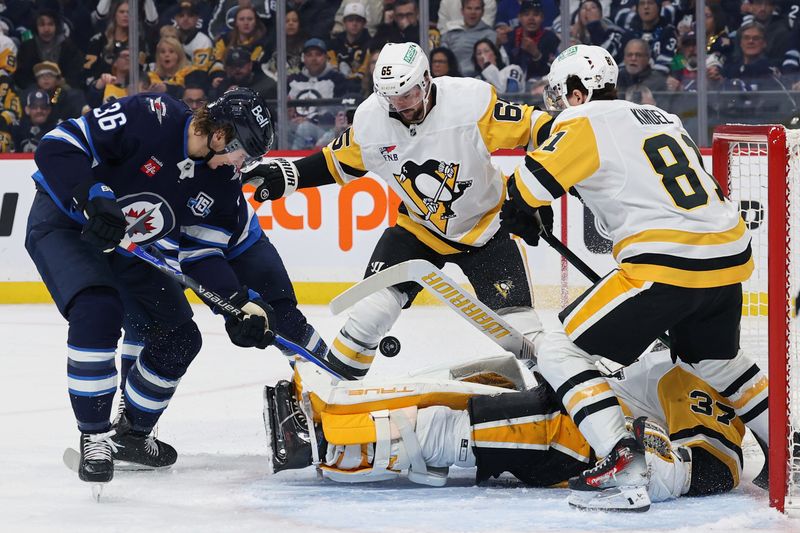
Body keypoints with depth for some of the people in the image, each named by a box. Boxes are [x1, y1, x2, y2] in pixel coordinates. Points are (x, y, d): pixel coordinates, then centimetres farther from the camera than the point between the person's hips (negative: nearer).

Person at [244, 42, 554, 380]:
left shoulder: (471, 101, -26)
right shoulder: (370, 120, -13)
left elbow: (531, 125, -23)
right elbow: (337, 162, 4)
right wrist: (284, 176, -5)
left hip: (485, 225, -3)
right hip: (418, 228, 3)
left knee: (517, 323, -13)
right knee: (374, 306, -12)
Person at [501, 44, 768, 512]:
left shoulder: (585, 122, 0)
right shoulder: (663, 119, 23)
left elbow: (529, 186, -6)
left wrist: (520, 214, 16)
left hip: (667, 263, -8)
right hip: (731, 257, 8)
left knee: (562, 350, -1)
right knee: (715, 360, 33)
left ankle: (622, 468, -15)